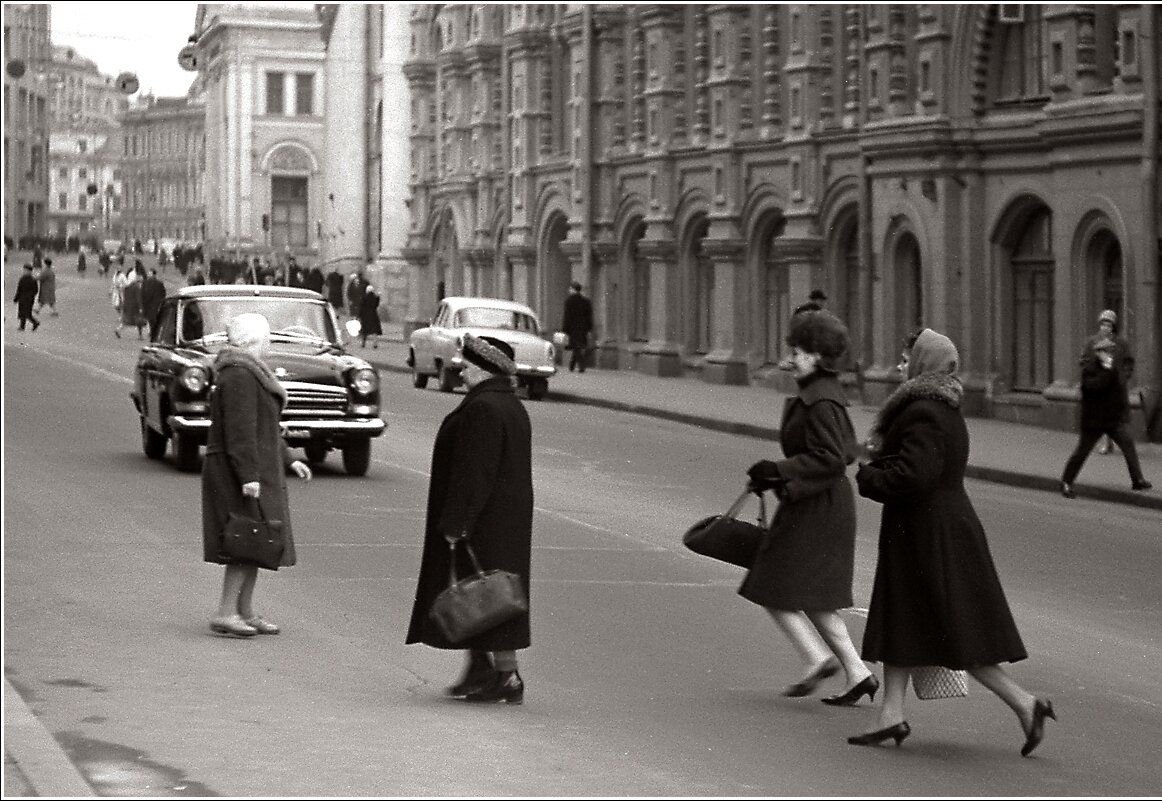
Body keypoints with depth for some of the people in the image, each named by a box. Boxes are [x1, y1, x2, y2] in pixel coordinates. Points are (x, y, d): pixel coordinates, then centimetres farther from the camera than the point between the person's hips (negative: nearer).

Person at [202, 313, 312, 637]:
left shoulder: (248, 374, 16)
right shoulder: (239, 377, -17)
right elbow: (239, 430, -23)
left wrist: (289, 461, 20)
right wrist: (248, 476, -27)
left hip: (256, 471, 10)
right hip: (238, 474, -10)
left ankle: (245, 612, 16)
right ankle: (224, 614, -11)